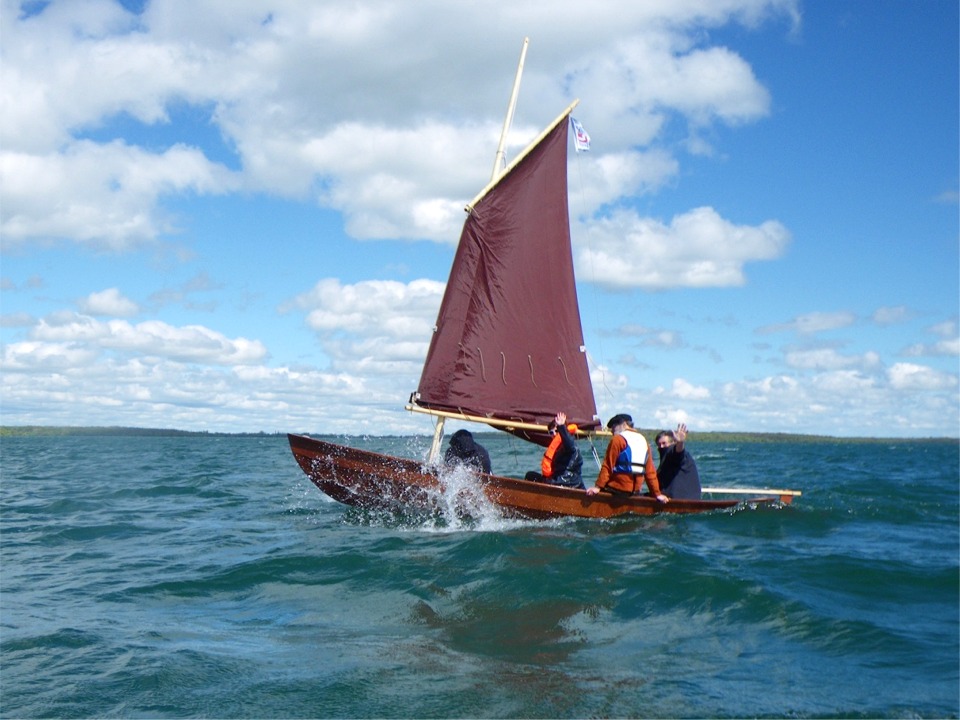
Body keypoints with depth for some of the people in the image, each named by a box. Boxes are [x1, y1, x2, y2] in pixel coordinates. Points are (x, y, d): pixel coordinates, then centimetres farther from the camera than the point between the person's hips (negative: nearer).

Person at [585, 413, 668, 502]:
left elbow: (607, 466, -10)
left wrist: (598, 487, -10)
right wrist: (657, 494, 13)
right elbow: (650, 471, 12)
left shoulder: (618, 439, -5)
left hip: (616, 488, -7)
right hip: (634, 491, 7)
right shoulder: (644, 441, 14)